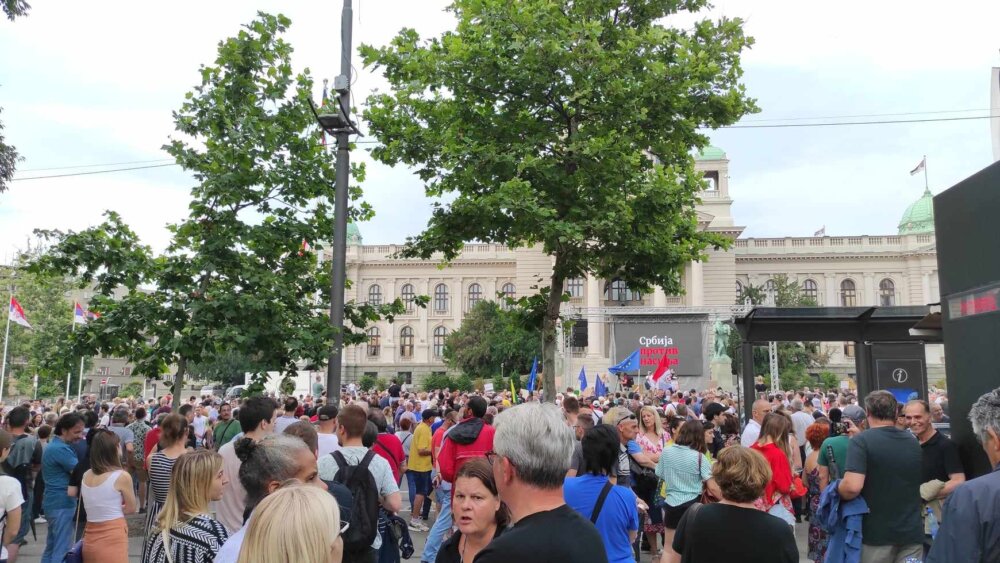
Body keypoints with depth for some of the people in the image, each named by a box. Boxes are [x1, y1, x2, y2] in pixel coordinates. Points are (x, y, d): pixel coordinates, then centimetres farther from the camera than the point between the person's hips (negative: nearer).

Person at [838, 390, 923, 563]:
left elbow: (852, 487, -26)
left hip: (877, 533, -4)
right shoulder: (913, 442, 6)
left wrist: (837, 492, -5)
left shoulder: (860, 441, -15)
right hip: (912, 531, 4)